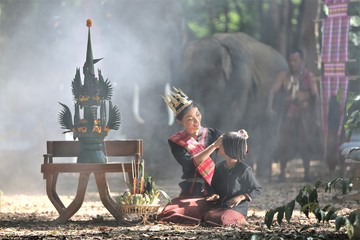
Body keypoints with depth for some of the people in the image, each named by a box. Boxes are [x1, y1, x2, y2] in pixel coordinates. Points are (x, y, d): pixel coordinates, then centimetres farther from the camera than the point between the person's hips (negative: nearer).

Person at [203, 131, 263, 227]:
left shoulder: (244, 169, -7)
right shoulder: (219, 168, 11)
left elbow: (258, 189, -2)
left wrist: (241, 197, -15)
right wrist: (215, 196, -2)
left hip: (238, 207, -5)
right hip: (220, 206, 5)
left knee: (221, 220, -34)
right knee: (207, 217, -26)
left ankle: (239, 221, -4)